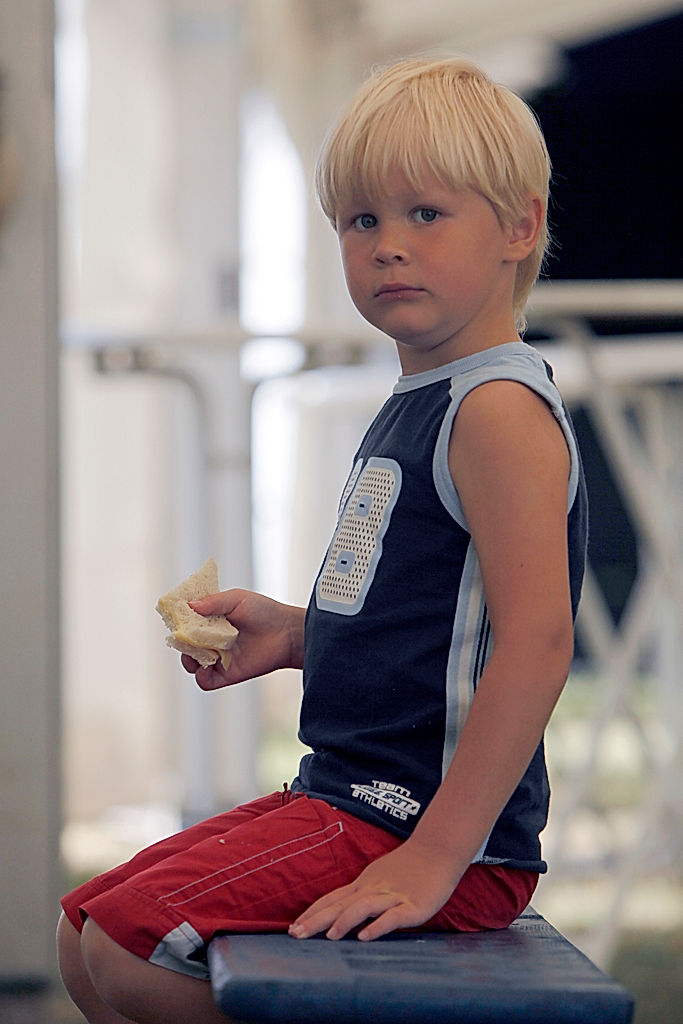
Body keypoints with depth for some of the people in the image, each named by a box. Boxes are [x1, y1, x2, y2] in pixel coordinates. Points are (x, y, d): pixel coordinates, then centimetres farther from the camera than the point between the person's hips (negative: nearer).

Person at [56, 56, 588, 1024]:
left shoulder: (502, 410, -16)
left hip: (427, 820, -10)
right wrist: (294, 634, 10)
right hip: (349, 797, 10)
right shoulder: (416, 406, 16)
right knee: (84, 935, 14)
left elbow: (537, 638, -26)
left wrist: (434, 856, -28)